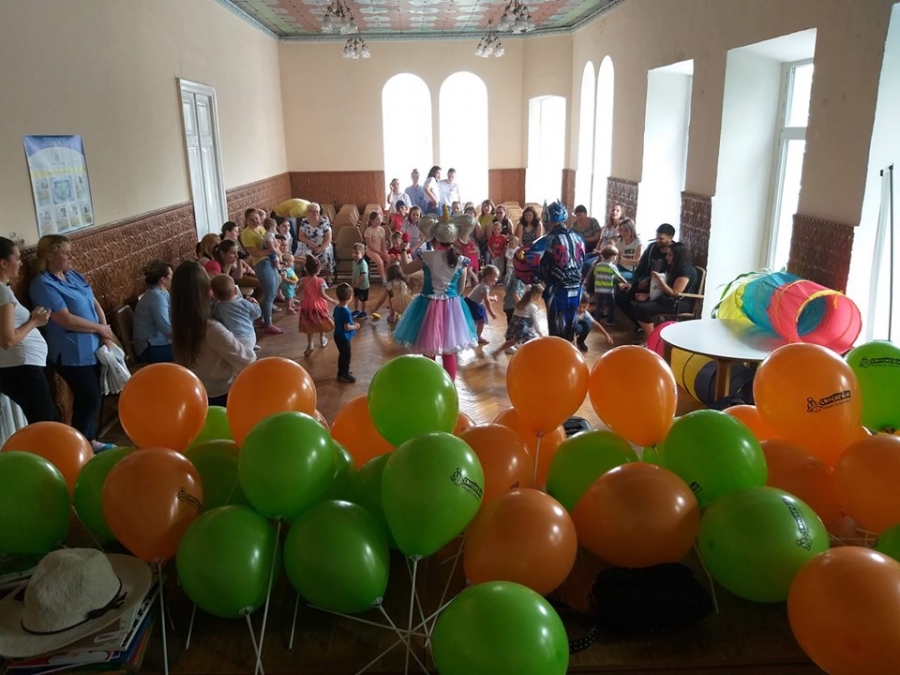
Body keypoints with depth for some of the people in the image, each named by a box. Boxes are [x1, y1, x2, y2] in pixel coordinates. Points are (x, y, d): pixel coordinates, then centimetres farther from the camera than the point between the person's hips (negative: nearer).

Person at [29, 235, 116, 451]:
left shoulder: (74, 275, 10)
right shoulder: (43, 284, -15)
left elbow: (95, 304, 10)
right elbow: (67, 320, -21)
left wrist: (105, 334, -4)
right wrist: (100, 329, -10)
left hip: (92, 347, 8)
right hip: (72, 353, -8)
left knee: (92, 398, 15)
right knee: (90, 400, -2)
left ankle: (91, 441, 29)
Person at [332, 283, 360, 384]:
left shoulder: (337, 307, 0)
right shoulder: (346, 311, -28)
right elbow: (347, 327, -25)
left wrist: (351, 321, 12)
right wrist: (355, 326, -9)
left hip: (338, 335, 9)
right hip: (344, 337, -9)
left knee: (342, 355, 24)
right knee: (346, 356, 8)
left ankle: (342, 372, 37)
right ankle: (344, 375, 20)